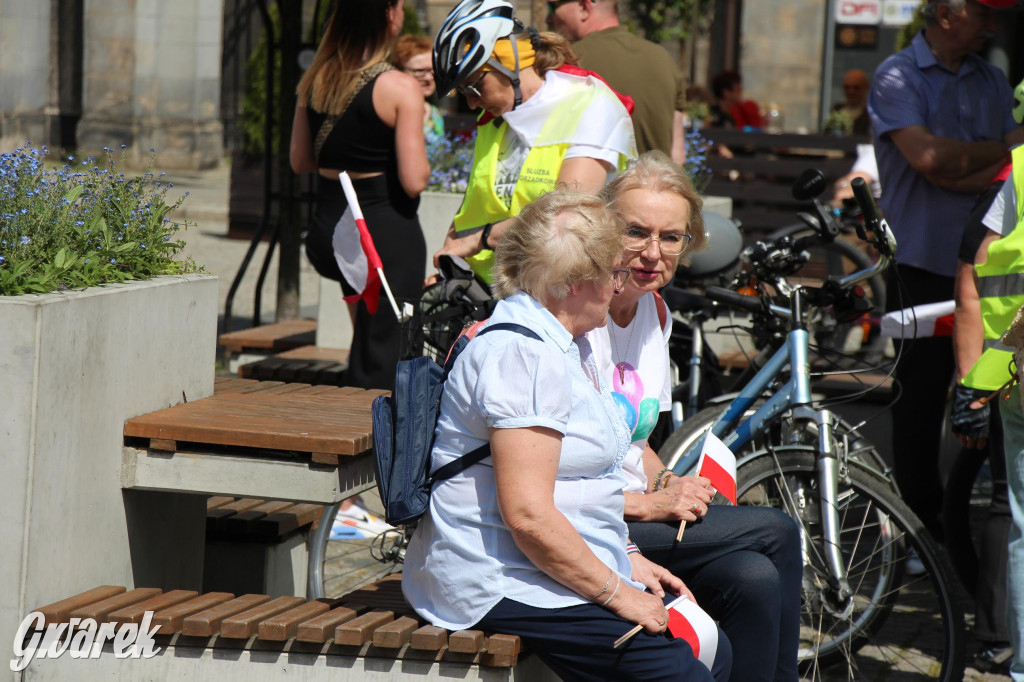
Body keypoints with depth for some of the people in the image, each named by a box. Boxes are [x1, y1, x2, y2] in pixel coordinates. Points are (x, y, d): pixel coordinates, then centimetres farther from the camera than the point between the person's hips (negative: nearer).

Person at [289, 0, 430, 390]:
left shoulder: (315, 79, 3)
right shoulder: (400, 89, -15)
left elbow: (299, 161, 12)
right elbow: (414, 181, -17)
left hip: (326, 227, 7)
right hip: (387, 232, -6)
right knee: (382, 362, 1)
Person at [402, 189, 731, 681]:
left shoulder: (564, 345, 17)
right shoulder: (523, 354, -18)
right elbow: (528, 514, -25)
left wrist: (626, 562, 16)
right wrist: (616, 593, -17)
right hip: (505, 586, -11)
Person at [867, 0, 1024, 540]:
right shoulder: (897, 77, -2)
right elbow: (929, 156, -16)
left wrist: (957, 171, -14)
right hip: (923, 266, -4)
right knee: (921, 396, 1)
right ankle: (922, 521, 10)